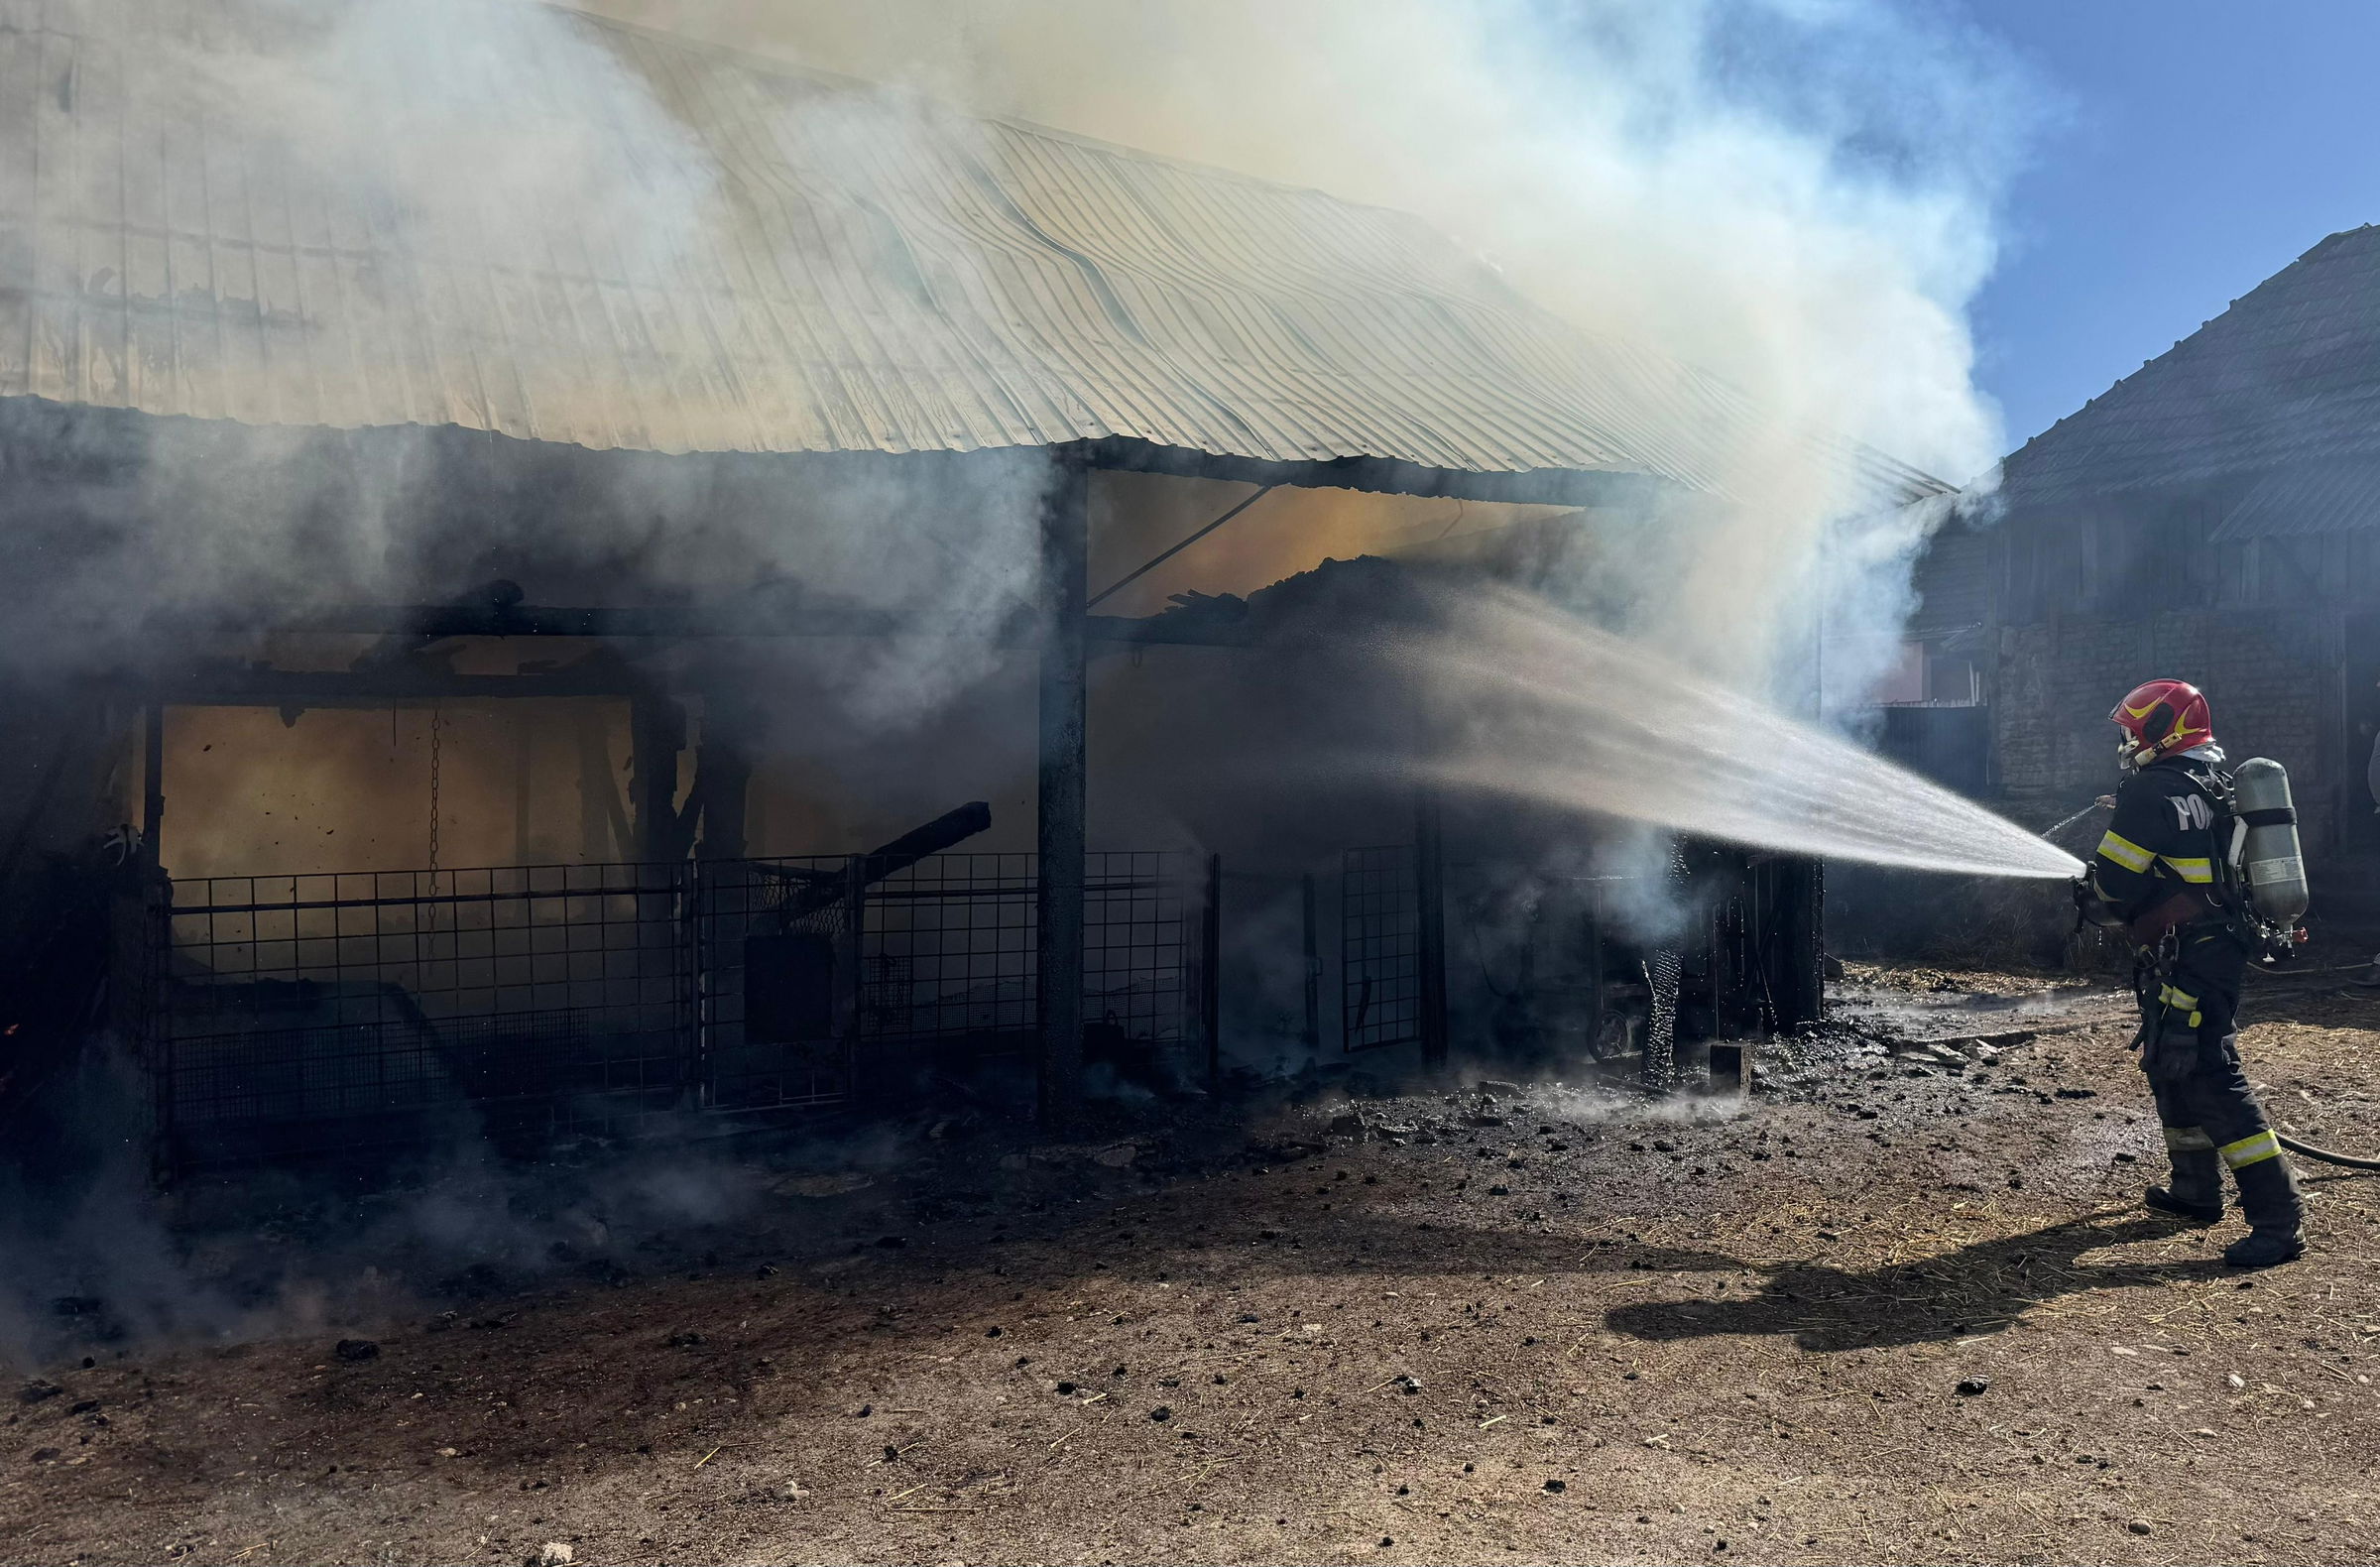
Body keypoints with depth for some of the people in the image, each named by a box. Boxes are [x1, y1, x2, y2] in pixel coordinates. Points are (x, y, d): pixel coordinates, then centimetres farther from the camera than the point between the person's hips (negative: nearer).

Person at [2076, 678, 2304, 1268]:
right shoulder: (2211, 783, 15)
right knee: (2169, 1066, 20)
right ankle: (2196, 1191, 30)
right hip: (2221, 947, 10)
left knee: (2208, 1077, -11)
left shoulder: (2152, 790, -15)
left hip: (2186, 961, -10)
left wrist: (2086, 894, 7)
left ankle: (2278, 1219, -12)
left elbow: (2112, 885, -14)